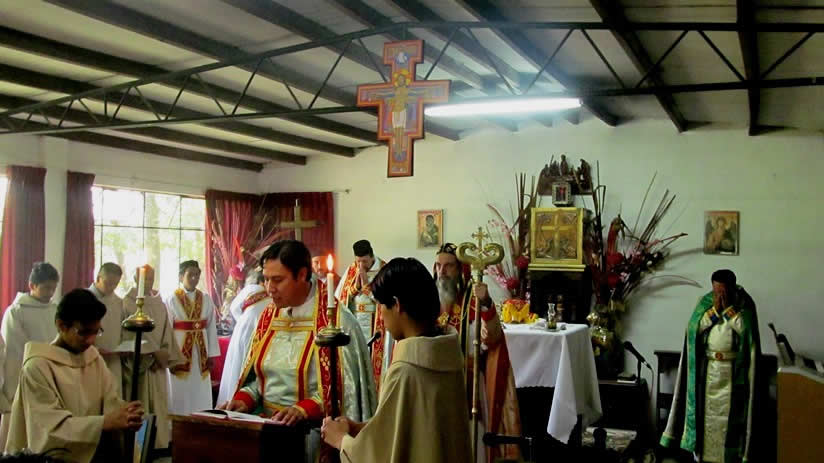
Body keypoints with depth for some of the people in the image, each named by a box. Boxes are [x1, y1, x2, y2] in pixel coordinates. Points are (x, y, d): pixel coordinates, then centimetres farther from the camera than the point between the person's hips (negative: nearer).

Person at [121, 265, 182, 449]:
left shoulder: (160, 304, 13)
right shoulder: (128, 302, -5)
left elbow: (166, 330, 9)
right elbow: (133, 331, -12)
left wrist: (164, 353, -7)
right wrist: (154, 352, -16)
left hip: (158, 361, 5)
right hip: (137, 361, -5)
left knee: (158, 404, 5)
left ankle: (158, 444, 9)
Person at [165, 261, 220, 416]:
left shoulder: (206, 299, 4)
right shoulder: (171, 299, -7)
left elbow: (211, 328, 5)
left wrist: (212, 354, 1)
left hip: (201, 351, 3)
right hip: (180, 350, -3)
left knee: (200, 393, 8)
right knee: (180, 393, 5)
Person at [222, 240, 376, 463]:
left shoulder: (337, 322, -10)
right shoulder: (268, 317, 9)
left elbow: (344, 387, -11)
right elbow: (258, 376, 15)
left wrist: (304, 410, -23)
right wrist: (244, 400, -3)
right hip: (266, 423, 5)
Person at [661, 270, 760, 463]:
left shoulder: (744, 303, -7)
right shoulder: (705, 302, -2)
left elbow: (745, 328, -20)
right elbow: (695, 327, -13)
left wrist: (728, 307, -24)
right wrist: (715, 308, -20)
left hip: (733, 371, -2)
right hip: (706, 369, 2)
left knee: (729, 411, 5)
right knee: (704, 409, 9)